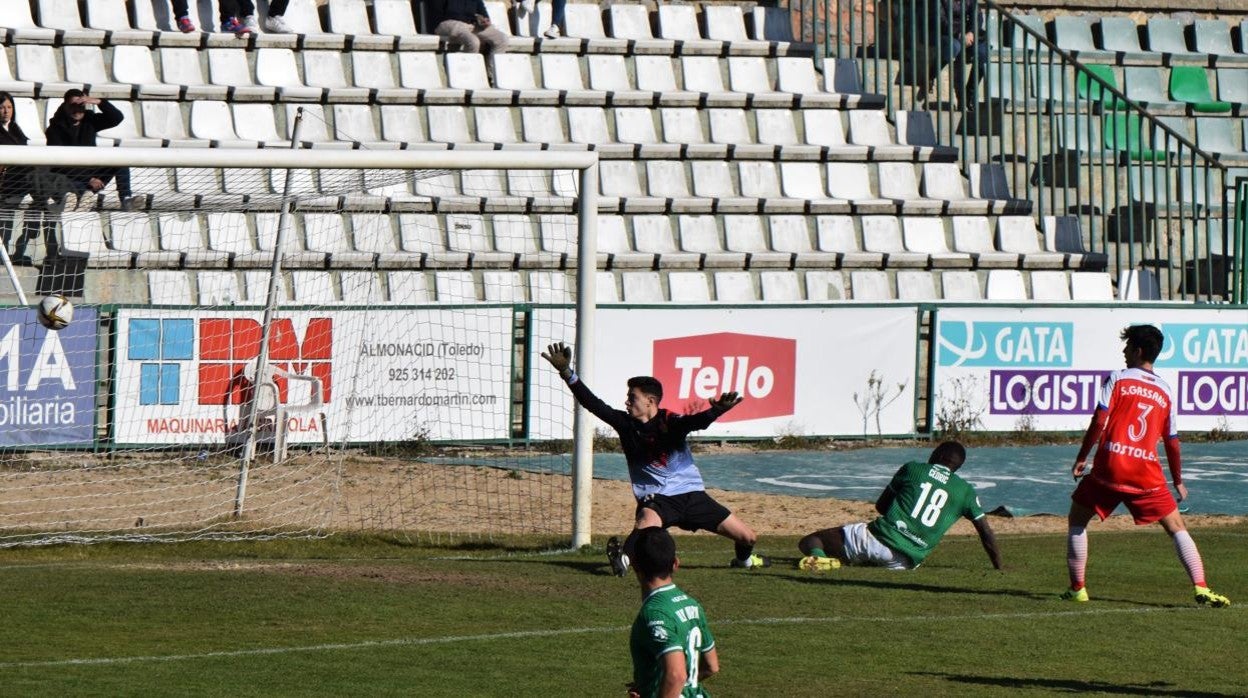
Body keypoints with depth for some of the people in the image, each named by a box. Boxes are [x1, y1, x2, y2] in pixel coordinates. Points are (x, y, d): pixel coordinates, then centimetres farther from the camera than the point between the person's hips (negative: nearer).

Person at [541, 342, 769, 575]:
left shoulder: (670, 423, -14)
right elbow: (593, 404, -9)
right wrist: (567, 373, -19)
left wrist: (716, 411, -57)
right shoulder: (625, 423, -4)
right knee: (648, 520, -42)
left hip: (690, 493, 1)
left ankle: (744, 558, 38)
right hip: (655, 497, -1)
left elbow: (696, 421, -34)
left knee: (748, 537, 7)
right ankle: (622, 558, -33)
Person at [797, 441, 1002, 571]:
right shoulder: (965, 491, 12)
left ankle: (818, 557, -29)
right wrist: (998, 568, 25)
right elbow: (986, 532, 14)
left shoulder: (912, 469, 12)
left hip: (877, 538, -2)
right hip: (905, 562, 2)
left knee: (809, 542, 8)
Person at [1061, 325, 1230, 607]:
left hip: (1109, 467, -2)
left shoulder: (1117, 380, 2)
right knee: (1177, 527, 9)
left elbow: (1099, 422, -7)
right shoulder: (1165, 391, 11)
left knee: (1077, 520, 18)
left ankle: (1078, 588, 14)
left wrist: (1081, 459, 2)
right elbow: (1172, 442, 14)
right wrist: (1178, 482, 25)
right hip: (1147, 474, 2)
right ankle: (1201, 588, -7)